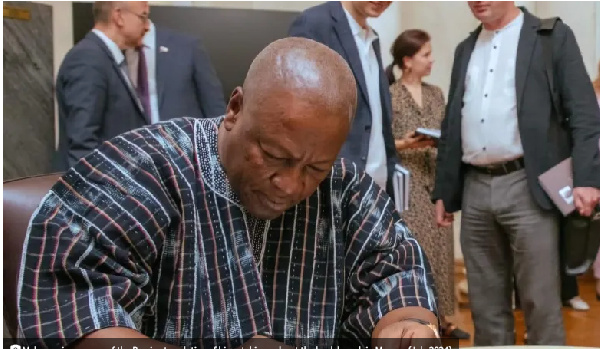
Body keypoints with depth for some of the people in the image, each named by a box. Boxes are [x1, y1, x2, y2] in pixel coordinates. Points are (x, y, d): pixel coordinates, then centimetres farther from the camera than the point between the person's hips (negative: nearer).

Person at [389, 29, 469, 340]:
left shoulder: (436, 94, 12)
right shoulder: (389, 96, -5)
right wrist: (405, 144, -21)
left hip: (437, 181, 6)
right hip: (405, 183, -5)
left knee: (440, 248, 8)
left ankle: (441, 316, 18)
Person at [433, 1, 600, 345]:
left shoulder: (553, 35, 2)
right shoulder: (465, 49, 17)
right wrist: (443, 190, 16)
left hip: (527, 187, -5)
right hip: (475, 190, 5)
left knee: (540, 302, -1)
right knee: (486, 304, 11)